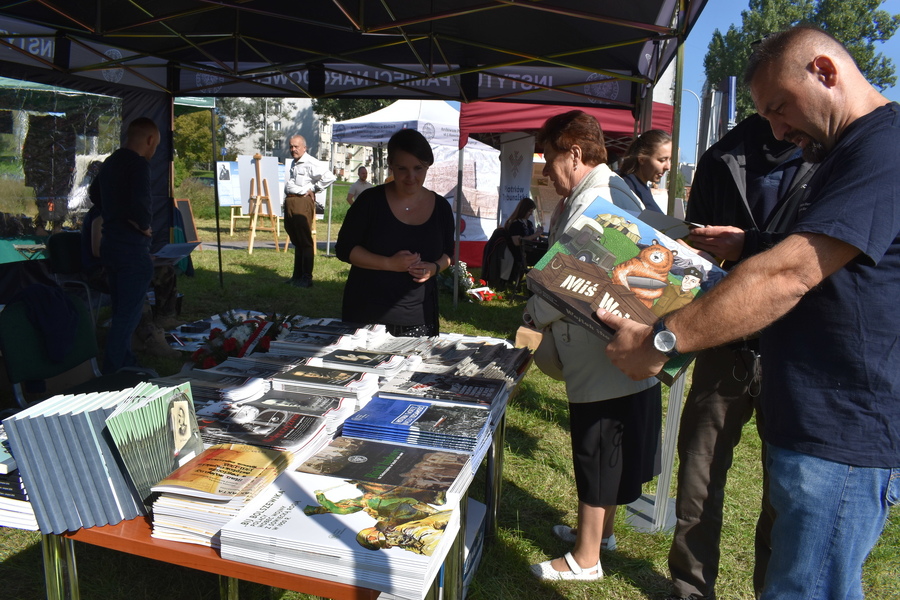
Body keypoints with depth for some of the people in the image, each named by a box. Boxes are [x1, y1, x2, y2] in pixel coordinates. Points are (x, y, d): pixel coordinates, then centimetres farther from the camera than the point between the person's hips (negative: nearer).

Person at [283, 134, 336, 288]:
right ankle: (297, 276, 23)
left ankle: (306, 278, -2)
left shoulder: (311, 163, -11)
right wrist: (287, 199, 19)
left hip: (303, 202, -9)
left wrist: (313, 189, -12)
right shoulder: (293, 163, 18)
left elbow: (329, 177, -22)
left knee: (305, 241, -5)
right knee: (296, 241, 14)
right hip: (289, 202, 9)